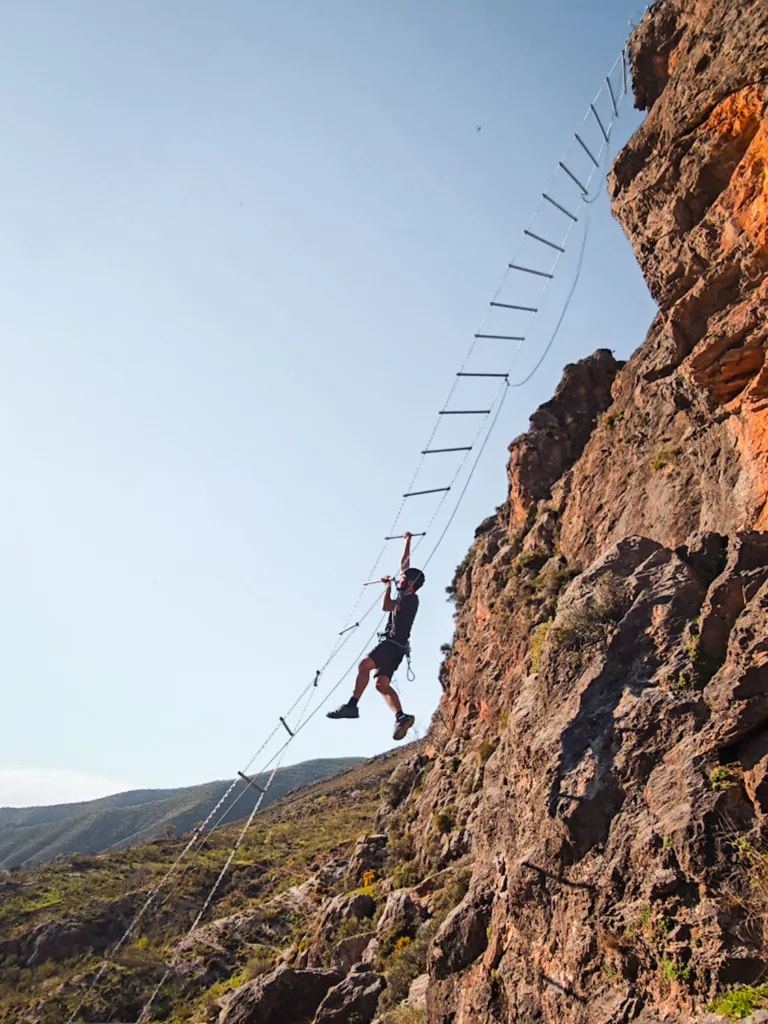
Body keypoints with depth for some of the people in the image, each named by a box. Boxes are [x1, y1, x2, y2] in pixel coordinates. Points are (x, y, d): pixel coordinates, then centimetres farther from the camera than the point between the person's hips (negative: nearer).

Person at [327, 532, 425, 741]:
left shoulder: (411, 599, -7)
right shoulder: (404, 595, 19)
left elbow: (386, 606, -19)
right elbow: (404, 564, 28)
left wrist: (388, 586, -3)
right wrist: (408, 541, 34)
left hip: (394, 643, -10)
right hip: (391, 644, 10)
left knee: (364, 665, -24)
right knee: (382, 683, -3)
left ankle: (352, 705, -30)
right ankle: (401, 716, -14)